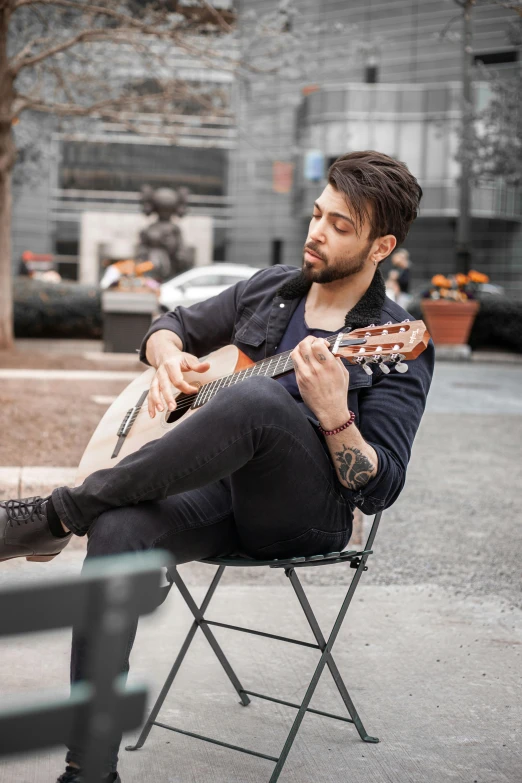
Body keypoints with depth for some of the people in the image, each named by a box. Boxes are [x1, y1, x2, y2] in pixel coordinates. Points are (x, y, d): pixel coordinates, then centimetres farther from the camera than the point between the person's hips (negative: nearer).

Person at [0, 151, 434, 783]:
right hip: (225, 490, 5)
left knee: (256, 400, -37)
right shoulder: (270, 288, 14)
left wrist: (333, 414, -28)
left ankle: (60, 513, -23)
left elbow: (380, 490, -10)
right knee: (117, 532, -29)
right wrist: (170, 358, 0)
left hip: (308, 515, -5)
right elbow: (171, 326, 25)